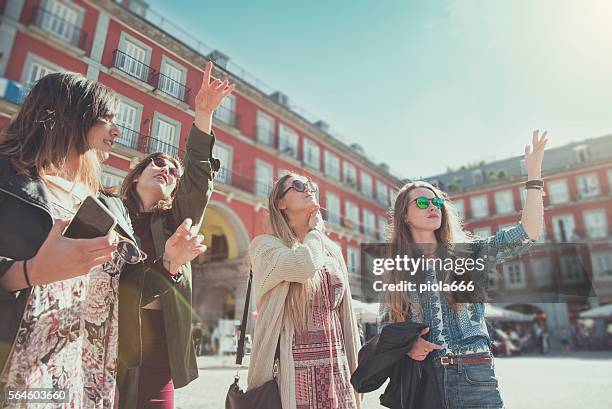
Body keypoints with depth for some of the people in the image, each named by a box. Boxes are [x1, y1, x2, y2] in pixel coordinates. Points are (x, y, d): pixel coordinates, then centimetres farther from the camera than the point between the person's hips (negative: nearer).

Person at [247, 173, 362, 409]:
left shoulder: (333, 251, 10)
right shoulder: (265, 245, -5)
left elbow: (346, 315, 11)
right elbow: (304, 266, -26)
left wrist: (355, 374, 10)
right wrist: (315, 229, -6)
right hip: (293, 376, -4)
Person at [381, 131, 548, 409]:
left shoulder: (468, 253, 5)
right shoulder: (395, 269, 5)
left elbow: (527, 234, -5)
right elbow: (386, 329, 10)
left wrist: (534, 173, -9)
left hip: (474, 376, 0)